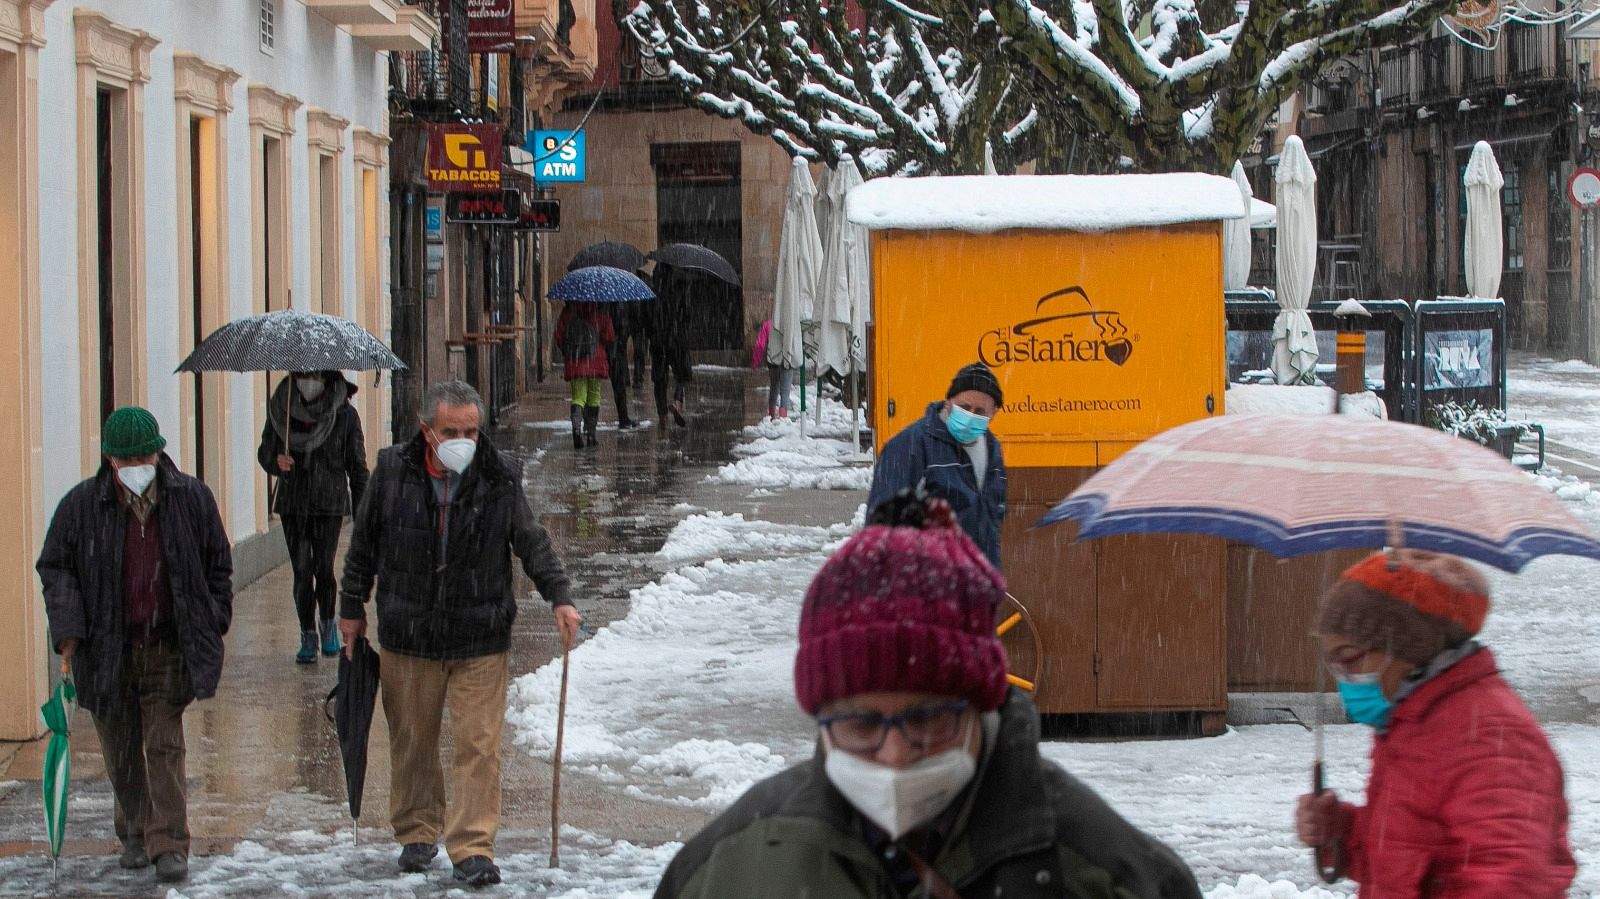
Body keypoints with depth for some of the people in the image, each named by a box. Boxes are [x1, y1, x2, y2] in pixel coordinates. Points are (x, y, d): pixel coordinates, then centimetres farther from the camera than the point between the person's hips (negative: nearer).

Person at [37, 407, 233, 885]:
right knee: (121, 750, 11)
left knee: (164, 746, -5)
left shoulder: (191, 499, -1)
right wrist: (67, 629, -7)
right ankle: (133, 832, 30)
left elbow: (217, 565, 10)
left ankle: (169, 845, -3)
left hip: (169, 649, -1)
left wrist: (212, 626, 6)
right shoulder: (81, 505, -3)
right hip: (107, 651, 1)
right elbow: (55, 568, 5)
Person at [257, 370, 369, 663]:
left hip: (329, 501, -2)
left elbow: (357, 466, 3)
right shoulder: (280, 409, 3)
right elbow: (265, 451, 13)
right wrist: (276, 461, -11)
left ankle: (328, 622, 18)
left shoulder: (344, 414, -2)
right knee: (302, 570, 0)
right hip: (292, 499, 2)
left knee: (324, 567, -9)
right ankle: (308, 635, 12)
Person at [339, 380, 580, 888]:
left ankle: (473, 849, -1)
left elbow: (531, 543, 4)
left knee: (479, 746, -5)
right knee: (412, 741, 12)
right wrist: (352, 608, 13)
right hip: (407, 636, 1)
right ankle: (417, 834, 30)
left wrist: (559, 597, -8)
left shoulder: (500, 479, -5)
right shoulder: (393, 473, -5)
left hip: (480, 639, -1)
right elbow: (363, 545, 7)